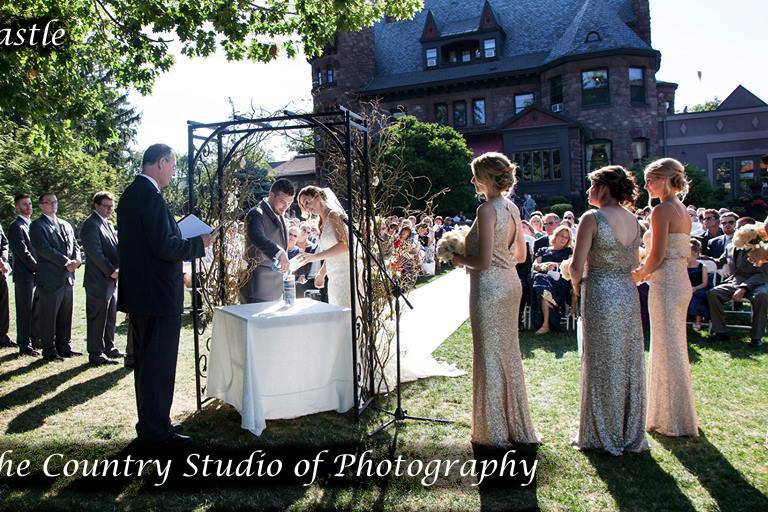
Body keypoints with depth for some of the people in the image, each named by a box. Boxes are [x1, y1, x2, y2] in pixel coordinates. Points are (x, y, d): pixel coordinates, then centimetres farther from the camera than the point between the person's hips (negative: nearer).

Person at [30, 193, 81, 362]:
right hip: (50, 279, -6)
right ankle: (49, 350, 8)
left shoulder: (66, 225, 18)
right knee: (49, 316, 0)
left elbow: (75, 246, 15)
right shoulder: (37, 226, -3)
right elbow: (44, 249, -14)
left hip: (67, 278, 6)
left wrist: (76, 260, -6)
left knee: (65, 316, 11)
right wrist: (66, 262, -18)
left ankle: (64, 347, 20)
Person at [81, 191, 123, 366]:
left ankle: (108, 348, 26)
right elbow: (95, 253, -18)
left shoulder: (108, 224, 18)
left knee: (110, 316, 15)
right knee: (97, 317, -2)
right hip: (98, 280, -9)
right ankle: (96, 353, 5)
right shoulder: (90, 224, -11)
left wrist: (118, 268, 4)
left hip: (111, 279, 9)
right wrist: (111, 271, -18)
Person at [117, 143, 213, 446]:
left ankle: (150, 422, 31)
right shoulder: (150, 196, -18)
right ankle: (156, 430, 9)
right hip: (158, 296, -10)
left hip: (138, 293, 11)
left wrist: (182, 241, 16)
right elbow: (164, 247, -23)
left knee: (146, 361, 18)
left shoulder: (130, 194, 13)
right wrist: (199, 244, -10)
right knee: (159, 364, -1)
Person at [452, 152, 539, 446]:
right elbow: (520, 255, 15)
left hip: (489, 287, -9)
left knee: (489, 355, 3)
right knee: (509, 352, 17)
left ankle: (494, 431, 15)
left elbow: (483, 261, -21)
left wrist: (460, 259, -4)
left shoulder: (487, 210, -17)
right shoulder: (512, 207, 9)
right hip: (510, 283, 9)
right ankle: (518, 427, 29)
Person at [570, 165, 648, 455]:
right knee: (630, 364, 13)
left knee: (602, 365, 5)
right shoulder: (633, 219, 7)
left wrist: (577, 287, 2)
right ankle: (631, 434, 26)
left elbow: (577, 265, -16)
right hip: (629, 293, 6)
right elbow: (634, 264, 13)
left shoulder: (592, 218, -13)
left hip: (600, 295, -6)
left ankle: (604, 436, 17)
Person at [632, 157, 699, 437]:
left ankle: (673, 421, 11)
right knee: (676, 349, 17)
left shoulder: (661, 210, -14)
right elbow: (684, 254, 15)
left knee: (667, 351, 0)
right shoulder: (684, 210, 13)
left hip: (666, 285, -9)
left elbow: (656, 256, -18)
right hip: (682, 282, 9)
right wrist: (647, 272, 13)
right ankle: (677, 415, 29)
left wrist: (639, 275, 0)